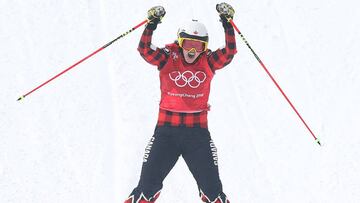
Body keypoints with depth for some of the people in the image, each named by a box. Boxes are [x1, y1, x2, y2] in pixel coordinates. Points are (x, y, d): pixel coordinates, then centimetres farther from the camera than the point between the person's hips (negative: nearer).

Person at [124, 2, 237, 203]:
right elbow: (145, 50, -15)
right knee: (148, 186, 3)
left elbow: (229, 52, -12)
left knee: (211, 186, 5)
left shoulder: (208, 62, 1)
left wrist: (227, 23, -19)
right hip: (167, 129, -1)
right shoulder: (168, 58, -2)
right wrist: (151, 24, -26)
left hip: (198, 130, 1)